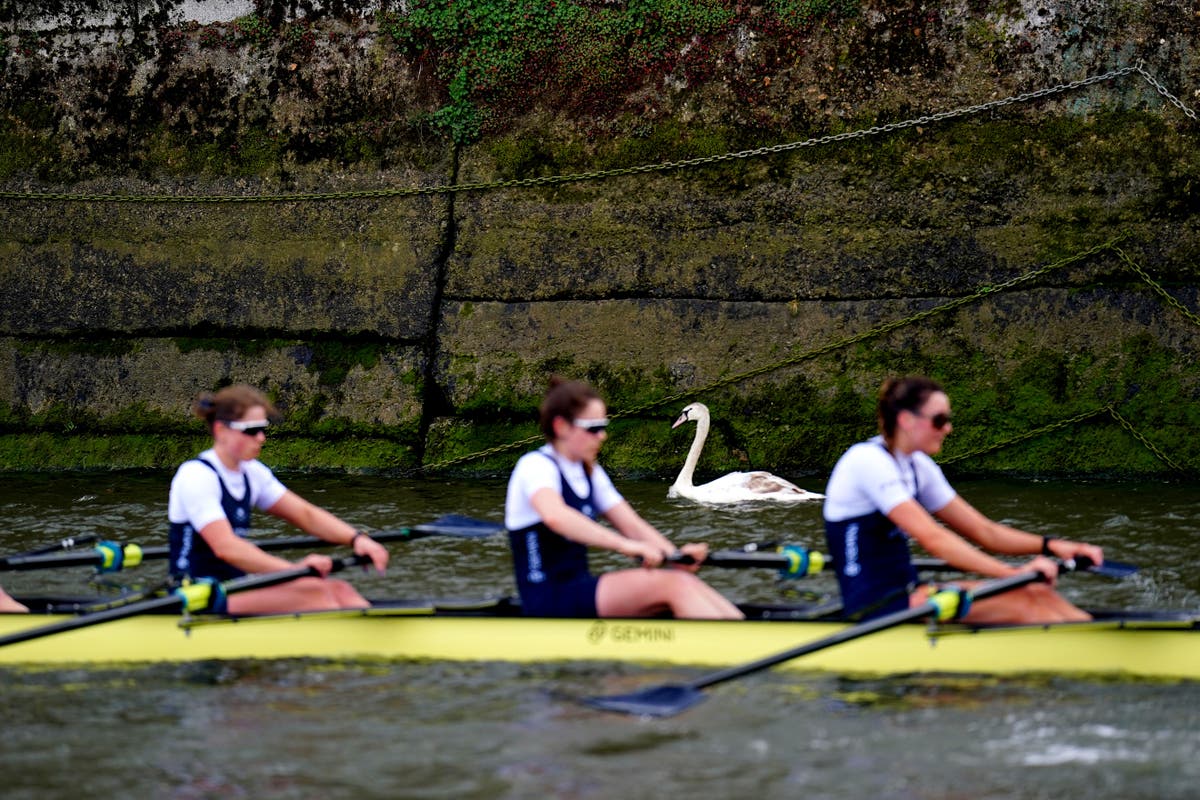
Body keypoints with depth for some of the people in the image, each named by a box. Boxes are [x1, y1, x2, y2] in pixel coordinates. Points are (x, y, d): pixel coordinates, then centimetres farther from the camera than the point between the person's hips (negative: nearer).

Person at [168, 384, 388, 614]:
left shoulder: (251, 473, 14)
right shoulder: (196, 476, -14)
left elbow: (306, 515, 11)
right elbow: (225, 547, -26)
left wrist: (357, 539, -8)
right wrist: (293, 569, -34)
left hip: (236, 590, 8)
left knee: (339, 591, -13)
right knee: (314, 592, -26)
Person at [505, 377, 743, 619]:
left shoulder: (589, 473, 18)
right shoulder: (536, 466, -11)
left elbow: (631, 524, 7)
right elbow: (555, 516, -33)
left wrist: (676, 555, -13)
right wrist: (625, 545, -41)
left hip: (579, 589, 8)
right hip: (548, 601, -8)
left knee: (687, 581, -12)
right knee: (673, 585, -22)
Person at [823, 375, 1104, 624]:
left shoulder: (917, 466, 14)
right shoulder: (868, 461, -15)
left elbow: (984, 532, 13)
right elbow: (931, 538, -25)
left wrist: (1051, 546, -3)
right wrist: (1014, 573, -29)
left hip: (904, 593, 9)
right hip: (874, 605, -9)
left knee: (1039, 595, -9)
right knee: (1023, 601, -20)